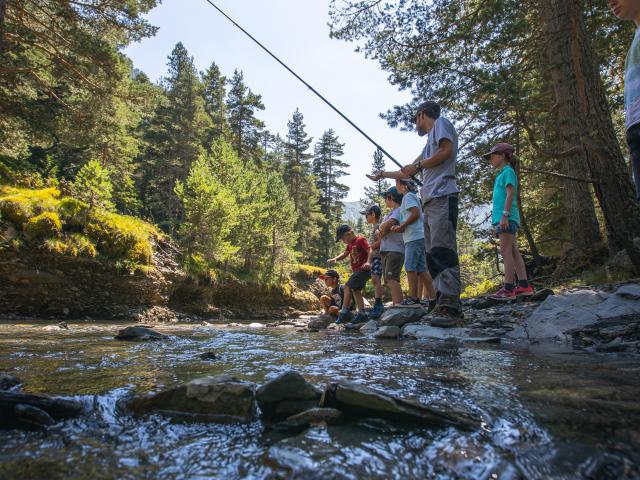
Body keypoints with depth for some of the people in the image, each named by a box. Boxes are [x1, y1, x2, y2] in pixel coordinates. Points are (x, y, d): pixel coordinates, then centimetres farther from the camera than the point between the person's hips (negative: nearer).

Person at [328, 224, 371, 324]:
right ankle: (362, 314, 13)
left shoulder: (360, 239, -11)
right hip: (356, 270, 10)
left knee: (347, 286, -14)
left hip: (363, 269, -10)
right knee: (356, 290, 10)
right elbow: (345, 254, 20)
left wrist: (368, 262, -35)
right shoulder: (350, 244, 17)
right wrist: (335, 259, 2)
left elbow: (370, 251, -19)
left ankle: (344, 312, -12)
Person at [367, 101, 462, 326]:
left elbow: (447, 151, -9)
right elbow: (408, 174, 40)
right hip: (430, 201, 9)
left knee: (442, 250, -19)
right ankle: (444, 304, -2)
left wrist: (418, 165, -1)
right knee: (433, 254, 0)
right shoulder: (429, 142, 35)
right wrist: (382, 175, 48)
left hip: (442, 197, -9)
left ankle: (451, 307, -24)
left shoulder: (441, 123, 11)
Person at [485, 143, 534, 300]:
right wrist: (496, 223, 22)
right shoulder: (501, 174, 24)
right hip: (502, 219, 9)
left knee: (506, 251, -12)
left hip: (507, 218, -9)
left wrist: (504, 215, -21)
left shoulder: (508, 171, -1)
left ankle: (508, 288, -14)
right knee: (514, 252, 5)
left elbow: (511, 193, -13)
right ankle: (524, 286, 6)